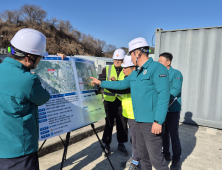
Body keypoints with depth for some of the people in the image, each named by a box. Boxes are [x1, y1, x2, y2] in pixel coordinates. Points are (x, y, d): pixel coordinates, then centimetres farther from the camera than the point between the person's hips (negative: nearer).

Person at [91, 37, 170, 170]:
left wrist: (158, 121, -23)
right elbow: (122, 84, 21)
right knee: (142, 154, 20)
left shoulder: (157, 68, -14)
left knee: (155, 157, -2)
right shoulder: (135, 73, 15)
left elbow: (163, 95, -21)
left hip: (151, 122, -9)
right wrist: (100, 83, 21)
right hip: (139, 120, 9)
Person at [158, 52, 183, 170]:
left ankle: (176, 159, 19)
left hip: (172, 109, -6)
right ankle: (166, 154, 33)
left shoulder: (176, 74, -8)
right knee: (164, 133, 16)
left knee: (173, 134, 2)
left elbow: (176, 90, -21)